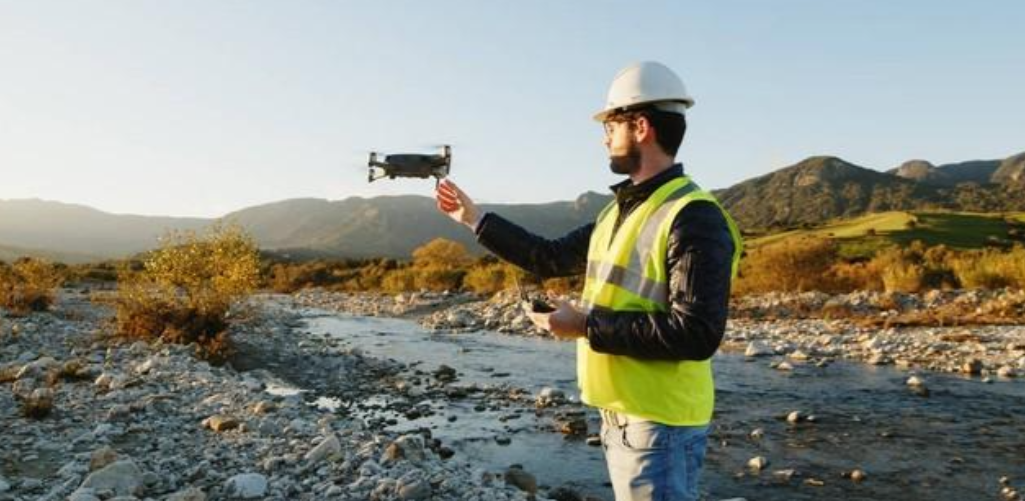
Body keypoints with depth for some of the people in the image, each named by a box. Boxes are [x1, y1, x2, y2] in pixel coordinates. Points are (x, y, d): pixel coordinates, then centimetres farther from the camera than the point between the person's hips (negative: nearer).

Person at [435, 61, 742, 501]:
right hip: (617, 415, 9)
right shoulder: (620, 210, 10)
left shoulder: (693, 218, -19)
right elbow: (550, 257, 17)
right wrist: (474, 217, 18)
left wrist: (587, 325, -22)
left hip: (660, 424, -9)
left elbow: (697, 335, -25)